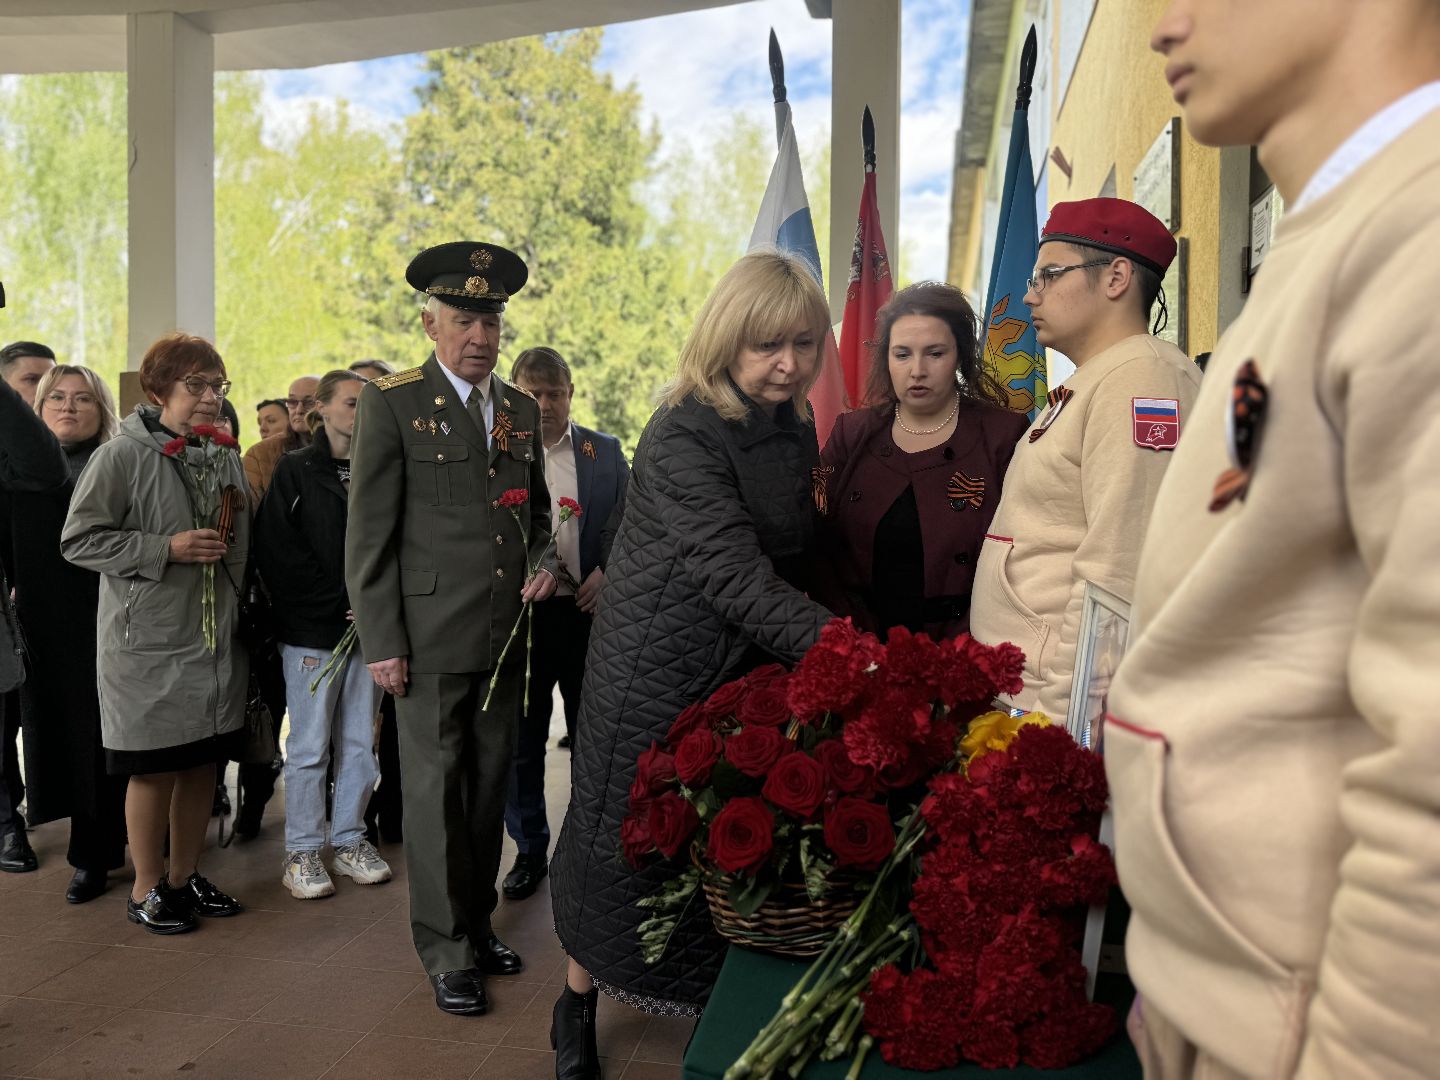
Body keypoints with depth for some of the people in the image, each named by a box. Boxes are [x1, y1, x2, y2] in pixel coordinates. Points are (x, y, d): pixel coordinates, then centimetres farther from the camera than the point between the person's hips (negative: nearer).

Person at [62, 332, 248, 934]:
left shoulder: (226, 458, 10)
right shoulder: (123, 455, -10)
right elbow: (79, 540, -12)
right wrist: (166, 549, -19)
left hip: (216, 638, 6)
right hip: (150, 642, -6)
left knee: (202, 762, 13)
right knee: (154, 768, 4)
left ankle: (185, 875, 30)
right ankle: (147, 889, 21)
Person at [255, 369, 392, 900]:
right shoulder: (296, 470, -1)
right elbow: (277, 552, -8)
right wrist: (337, 600, -12)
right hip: (312, 630, -3)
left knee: (359, 742, 10)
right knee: (309, 745, 3)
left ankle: (350, 840, 23)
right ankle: (302, 852, 15)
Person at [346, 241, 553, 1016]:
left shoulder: (521, 410, 12)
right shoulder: (391, 404, -5)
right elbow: (368, 535, -7)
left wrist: (542, 562, 2)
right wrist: (382, 644, -10)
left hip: (504, 637, 5)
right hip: (430, 639, -5)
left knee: (489, 787, 14)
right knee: (437, 792, 3)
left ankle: (477, 924, 30)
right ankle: (447, 952, 18)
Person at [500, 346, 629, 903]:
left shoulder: (605, 451, 5)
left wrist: (609, 570, -10)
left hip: (589, 613, 1)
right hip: (520, 613, 0)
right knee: (522, 742, 10)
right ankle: (529, 850, 26)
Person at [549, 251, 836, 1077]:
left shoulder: (797, 429, 3)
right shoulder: (683, 437, -21)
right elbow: (734, 573, -32)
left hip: (751, 668, 6)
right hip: (658, 673, -6)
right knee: (626, 839, 9)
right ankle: (580, 1003, 33)